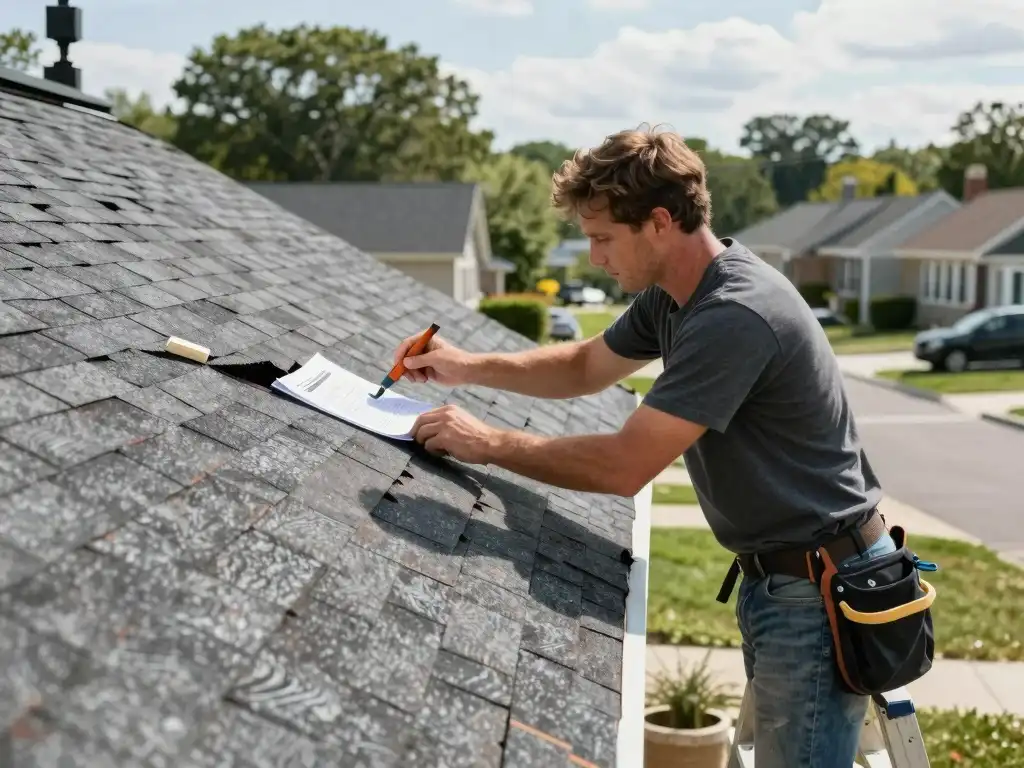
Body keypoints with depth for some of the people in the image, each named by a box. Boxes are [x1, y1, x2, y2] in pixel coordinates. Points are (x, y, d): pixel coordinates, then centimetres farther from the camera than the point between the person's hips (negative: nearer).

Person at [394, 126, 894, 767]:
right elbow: (585, 368, 20)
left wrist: (488, 443, -15)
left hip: (818, 591, -10)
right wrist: (468, 367, 8)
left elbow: (623, 468, -26)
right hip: (777, 575, 10)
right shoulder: (671, 296, 4)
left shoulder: (736, 316, -27)